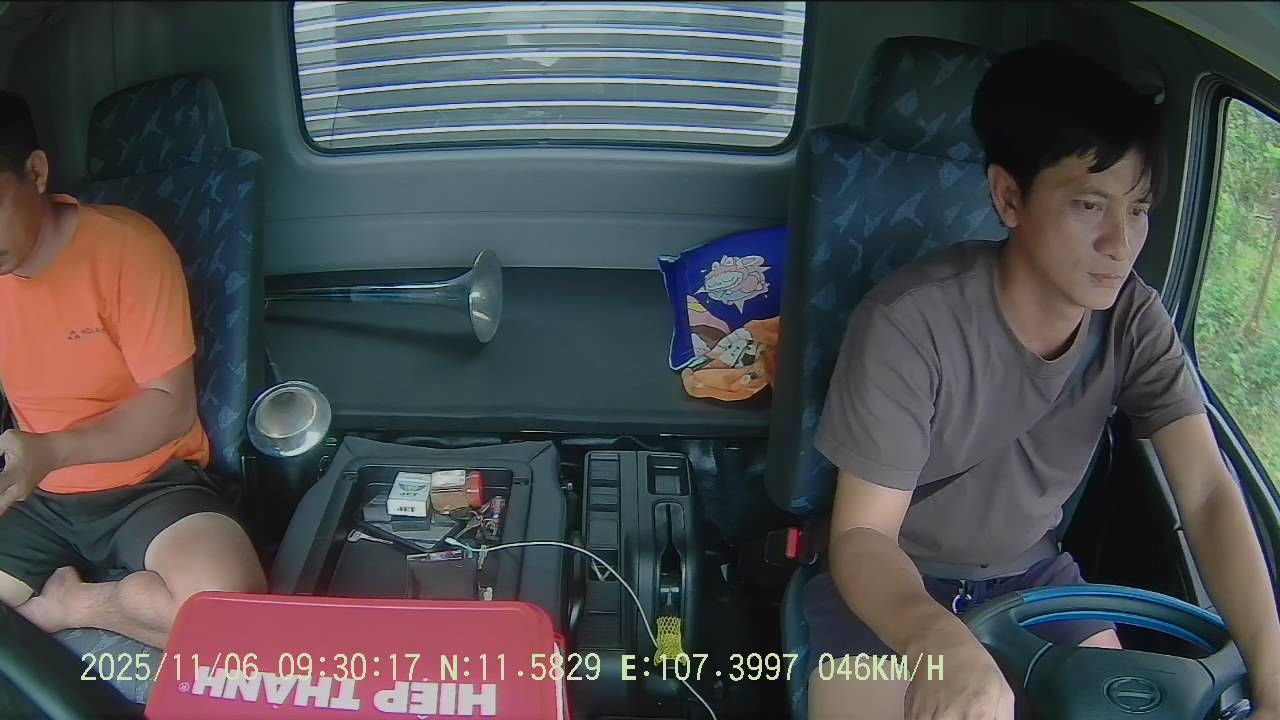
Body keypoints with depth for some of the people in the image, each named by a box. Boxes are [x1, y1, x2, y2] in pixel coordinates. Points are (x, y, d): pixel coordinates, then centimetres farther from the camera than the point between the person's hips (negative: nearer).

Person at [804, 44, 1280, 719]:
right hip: (891, 579, -4)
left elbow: (1207, 493, -17)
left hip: (1030, 572, 5)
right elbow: (862, 535, -27)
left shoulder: (1135, 319, -13)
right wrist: (945, 646, -48)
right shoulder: (911, 323, -29)